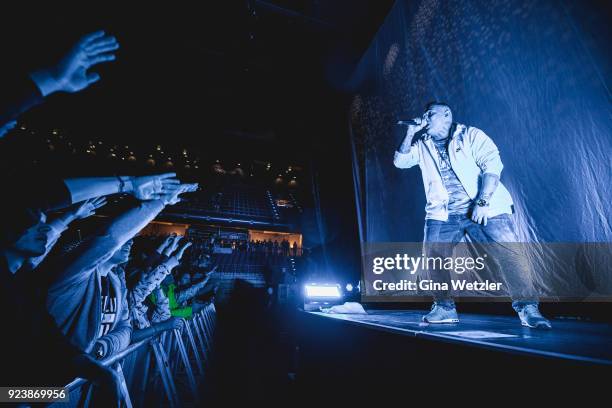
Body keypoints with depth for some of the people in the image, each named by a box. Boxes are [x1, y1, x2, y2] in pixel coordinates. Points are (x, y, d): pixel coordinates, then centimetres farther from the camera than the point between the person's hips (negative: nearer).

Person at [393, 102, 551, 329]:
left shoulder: (470, 135, 4)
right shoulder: (422, 145, 17)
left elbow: (492, 165, -7)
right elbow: (400, 162, 6)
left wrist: (482, 202, -19)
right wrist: (411, 133, 3)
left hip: (485, 210, -2)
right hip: (443, 215, 3)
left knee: (509, 252, -14)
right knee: (433, 254, -10)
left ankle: (527, 308, 2)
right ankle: (445, 308, 4)